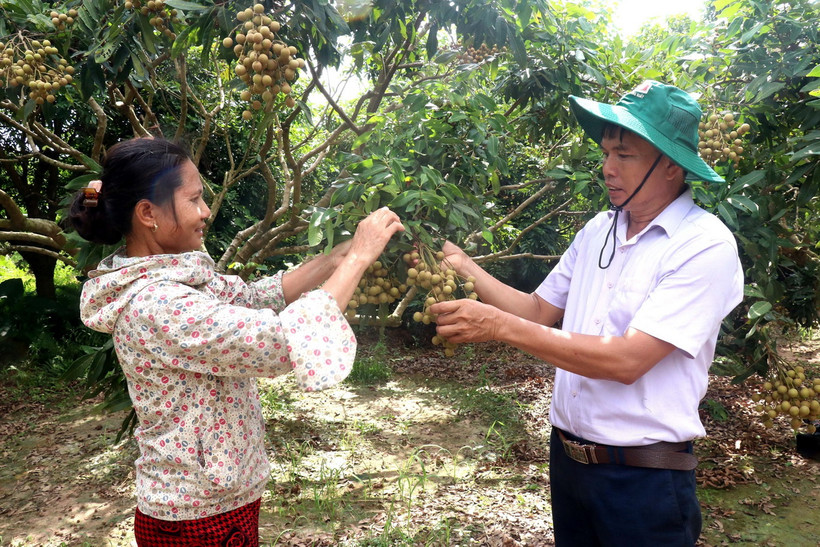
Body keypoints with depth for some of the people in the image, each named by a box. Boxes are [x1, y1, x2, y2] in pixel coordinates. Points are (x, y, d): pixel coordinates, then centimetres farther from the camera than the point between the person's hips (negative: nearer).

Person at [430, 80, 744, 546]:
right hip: (568, 455, 6)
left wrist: (500, 326, -26)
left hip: (643, 476, -6)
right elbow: (540, 310, 7)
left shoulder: (705, 246, -17)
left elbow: (627, 361, -25)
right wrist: (465, 268, -6)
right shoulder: (598, 230, 4)